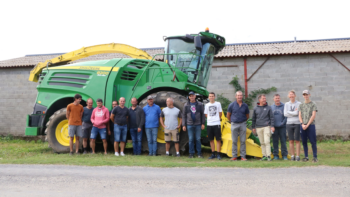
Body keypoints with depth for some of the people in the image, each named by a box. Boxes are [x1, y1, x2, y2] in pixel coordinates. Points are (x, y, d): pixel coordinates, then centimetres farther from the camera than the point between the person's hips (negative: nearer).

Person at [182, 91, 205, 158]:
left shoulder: (200, 104, 4)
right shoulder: (186, 105, 5)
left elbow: (202, 114, 5)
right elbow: (184, 115, 6)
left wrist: (203, 123, -2)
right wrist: (184, 125, 1)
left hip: (198, 124, 0)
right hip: (189, 125, 0)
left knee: (198, 139, 3)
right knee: (190, 139, 3)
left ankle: (199, 153, 11)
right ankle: (191, 153, 10)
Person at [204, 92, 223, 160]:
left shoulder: (218, 104, 3)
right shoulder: (207, 105, 9)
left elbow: (220, 113, 11)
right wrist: (210, 119, 10)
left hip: (217, 124, -3)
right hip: (209, 124, 3)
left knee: (218, 139, -3)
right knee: (211, 140, 7)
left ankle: (218, 154, 2)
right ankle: (213, 154, 16)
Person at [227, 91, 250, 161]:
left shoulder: (245, 106, 4)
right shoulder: (232, 105, 0)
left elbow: (247, 116, 15)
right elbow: (228, 115, 9)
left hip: (243, 124, 1)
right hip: (234, 125, -1)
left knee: (243, 141, 2)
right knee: (234, 141, 3)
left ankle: (243, 156, 7)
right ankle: (234, 156, 9)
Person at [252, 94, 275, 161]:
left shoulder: (268, 108, 4)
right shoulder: (256, 108, 8)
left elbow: (272, 118, 4)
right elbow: (253, 119, 14)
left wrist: (272, 126, -5)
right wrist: (253, 127, 12)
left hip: (266, 127, -2)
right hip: (258, 128, 2)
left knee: (267, 141, -11)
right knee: (262, 143, 6)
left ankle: (268, 156, -8)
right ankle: (264, 155, 12)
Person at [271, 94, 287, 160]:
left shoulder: (284, 106, -1)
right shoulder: (271, 107, 8)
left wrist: (283, 122, -12)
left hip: (282, 127, -2)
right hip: (274, 127, 2)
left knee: (283, 141, 0)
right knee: (275, 142, 5)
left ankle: (284, 155, 8)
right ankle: (276, 155, 12)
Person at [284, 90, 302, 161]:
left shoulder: (299, 104, -1)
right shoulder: (286, 104, 9)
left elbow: (297, 113, -13)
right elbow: (285, 114, 0)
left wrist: (289, 112, -4)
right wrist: (294, 112, -4)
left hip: (297, 123, -3)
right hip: (289, 123, 3)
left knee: (297, 140, -1)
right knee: (291, 141, 4)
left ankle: (298, 156, 4)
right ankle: (292, 156, 10)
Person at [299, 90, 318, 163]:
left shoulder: (313, 104, 3)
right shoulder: (301, 105, 15)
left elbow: (313, 116, -4)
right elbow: (300, 116, 10)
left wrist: (307, 125, -10)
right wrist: (302, 124, -6)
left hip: (311, 125, -4)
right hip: (303, 126, 4)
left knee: (313, 142, -5)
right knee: (304, 142, 5)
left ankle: (315, 157, -1)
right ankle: (306, 156, 12)